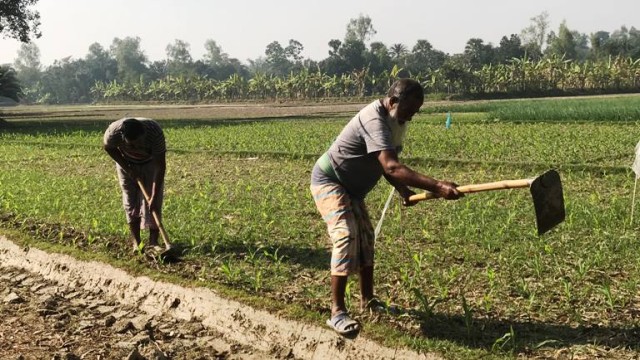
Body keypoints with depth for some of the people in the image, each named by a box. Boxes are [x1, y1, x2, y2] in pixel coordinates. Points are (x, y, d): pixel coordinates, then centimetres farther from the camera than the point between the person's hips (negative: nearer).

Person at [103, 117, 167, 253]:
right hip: (127, 164, 1)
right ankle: (136, 242, 7)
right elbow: (108, 147, -11)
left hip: (150, 163, -1)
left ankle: (153, 242, -3)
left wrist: (154, 197, -35)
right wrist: (127, 167, -17)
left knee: (152, 204, -9)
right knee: (130, 202, -2)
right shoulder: (114, 131, -36)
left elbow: (160, 166, -33)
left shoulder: (155, 132, -40)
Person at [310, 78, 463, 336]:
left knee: (365, 237, 12)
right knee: (346, 237, -22)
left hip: (351, 187, 10)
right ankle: (337, 312, -20)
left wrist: (403, 190, -15)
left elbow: (388, 165, 5)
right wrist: (436, 187, -50)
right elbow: (390, 166, -43)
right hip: (329, 182, -10)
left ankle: (367, 300, 25)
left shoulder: (396, 121, 1)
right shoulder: (375, 120, -31)